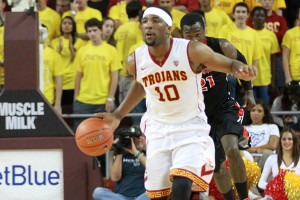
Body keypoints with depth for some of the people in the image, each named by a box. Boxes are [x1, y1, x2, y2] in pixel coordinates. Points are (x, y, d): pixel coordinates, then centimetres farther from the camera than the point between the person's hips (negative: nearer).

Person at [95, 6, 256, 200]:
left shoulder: (191, 51, -18)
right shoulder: (135, 60, -6)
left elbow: (229, 64, -9)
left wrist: (241, 69, -32)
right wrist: (118, 115, 16)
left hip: (191, 127, -4)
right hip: (158, 130, 4)